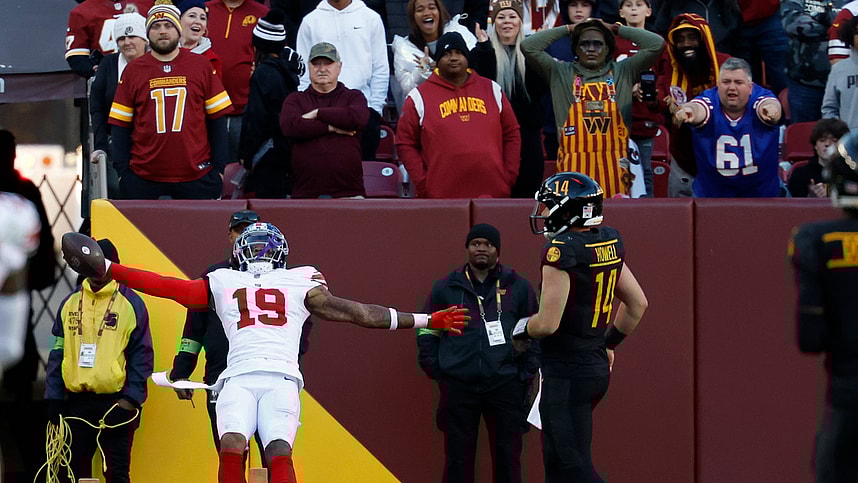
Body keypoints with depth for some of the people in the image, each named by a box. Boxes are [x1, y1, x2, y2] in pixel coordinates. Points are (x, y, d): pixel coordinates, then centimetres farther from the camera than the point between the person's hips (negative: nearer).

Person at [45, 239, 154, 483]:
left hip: (116, 402, -4)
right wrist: (53, 398, 6)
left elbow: (142, 356, -3)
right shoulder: (70, 303, 10)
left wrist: (132, 399, -12)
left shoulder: (131, 303, -2)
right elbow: (57, 352, 13)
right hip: (76, 402, 4)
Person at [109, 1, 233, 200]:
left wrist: (218, 168, 1)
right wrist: (122, 171, -1)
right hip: (144, 178, 0)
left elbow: (217, 119, 6)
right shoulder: (133, 71, 5)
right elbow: (120, 125, 6)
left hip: (196, 176, 0)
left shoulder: (201, 66, 4)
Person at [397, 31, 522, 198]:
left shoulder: (491, 90, 14)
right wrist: (422, 184, -4)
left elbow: (512, 135, 17)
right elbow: (405, 144, 6)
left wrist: (509, 177, 6)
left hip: (492, 192, 2)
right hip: (441, 196, -2)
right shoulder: (420, 97, 7)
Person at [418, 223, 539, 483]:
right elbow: (427, 331, 12)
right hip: (458, 387, 0)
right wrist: (434, 369, 2)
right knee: (458, 456, 3)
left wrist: (526, 374, 2)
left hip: (505, 385, 0)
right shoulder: (446, 287, 7)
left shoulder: (518, 287, 6)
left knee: (508, 456, 2)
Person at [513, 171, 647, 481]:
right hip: (598, 366, 9)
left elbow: (547, 324, -22)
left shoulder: (562, 250, -18)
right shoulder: (609, 243, 8)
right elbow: (637, 304, 17)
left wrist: (521, 328, -1)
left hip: (567, 372, -9)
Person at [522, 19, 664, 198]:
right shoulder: (561, 74, 11)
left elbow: (656, 44, 7)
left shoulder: (623, 72, 13)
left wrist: (616, 28, 13)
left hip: (613, 166, 0)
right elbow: (528, 46, 5)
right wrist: (568, 29, 12)